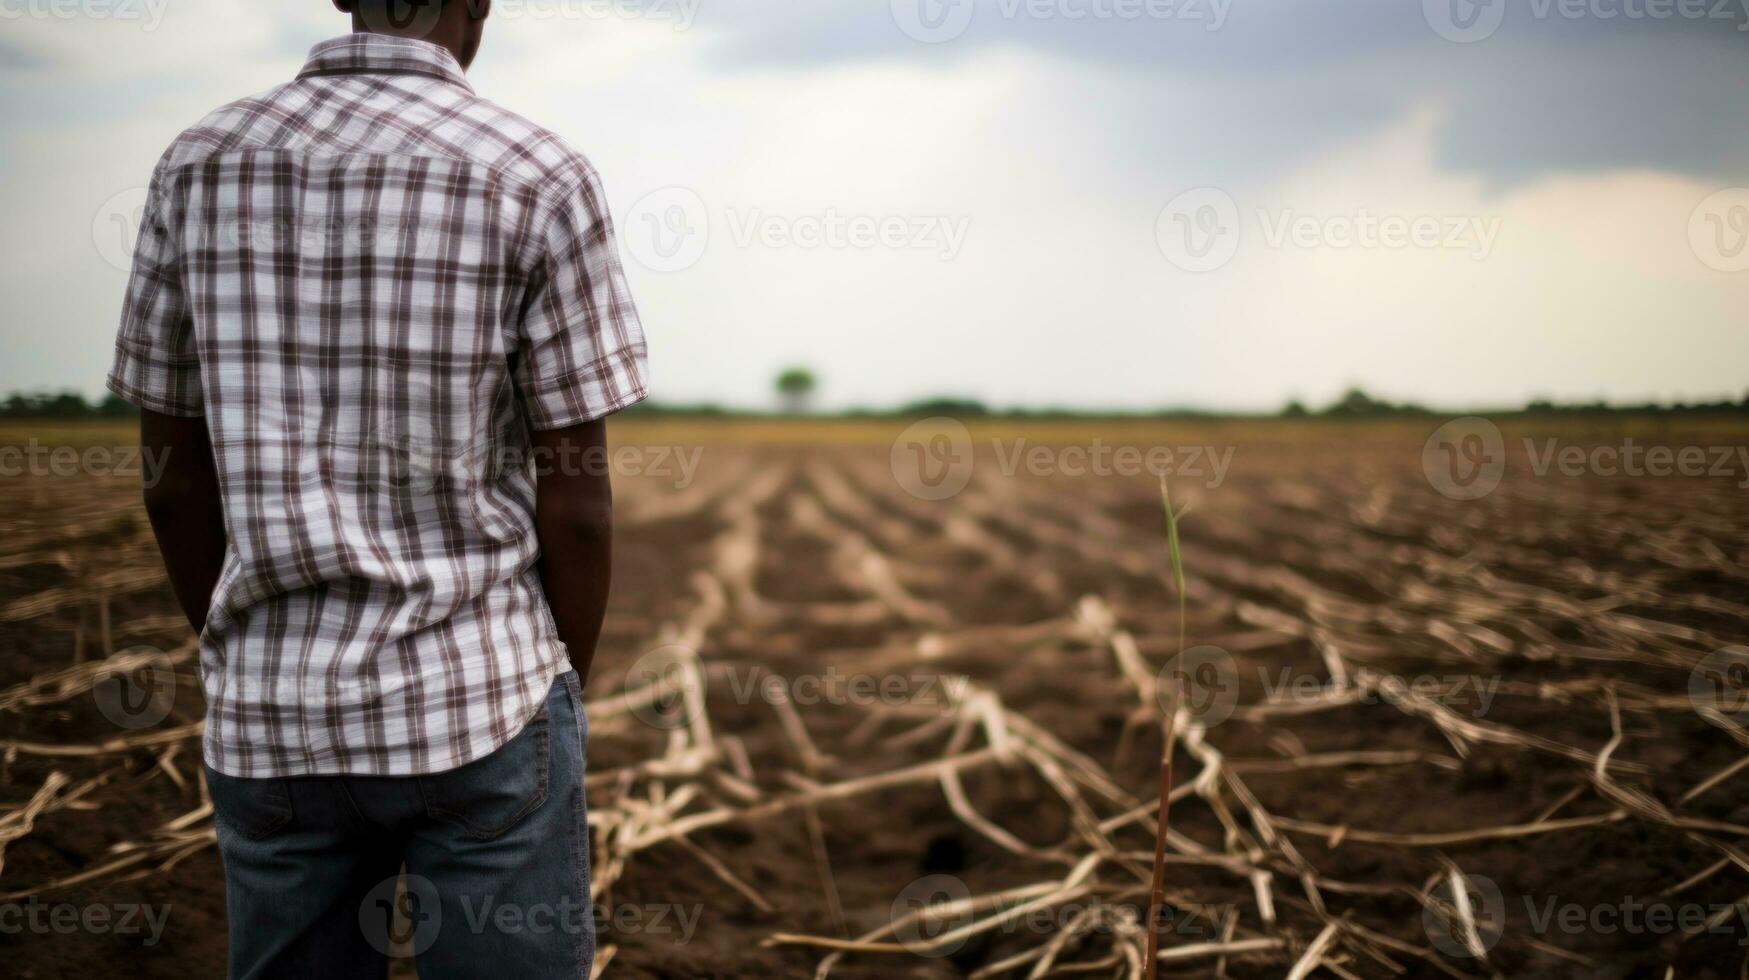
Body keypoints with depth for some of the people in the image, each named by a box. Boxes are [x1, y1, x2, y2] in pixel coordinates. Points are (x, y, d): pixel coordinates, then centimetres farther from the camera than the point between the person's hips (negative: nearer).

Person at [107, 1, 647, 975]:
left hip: (267, 715, 4)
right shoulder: (539, 179, -10)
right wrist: (562, 693, 7)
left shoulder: (200, 164, 1)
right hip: (481, 697, -3)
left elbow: (177, 479, 5)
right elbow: (576, 502, -8)